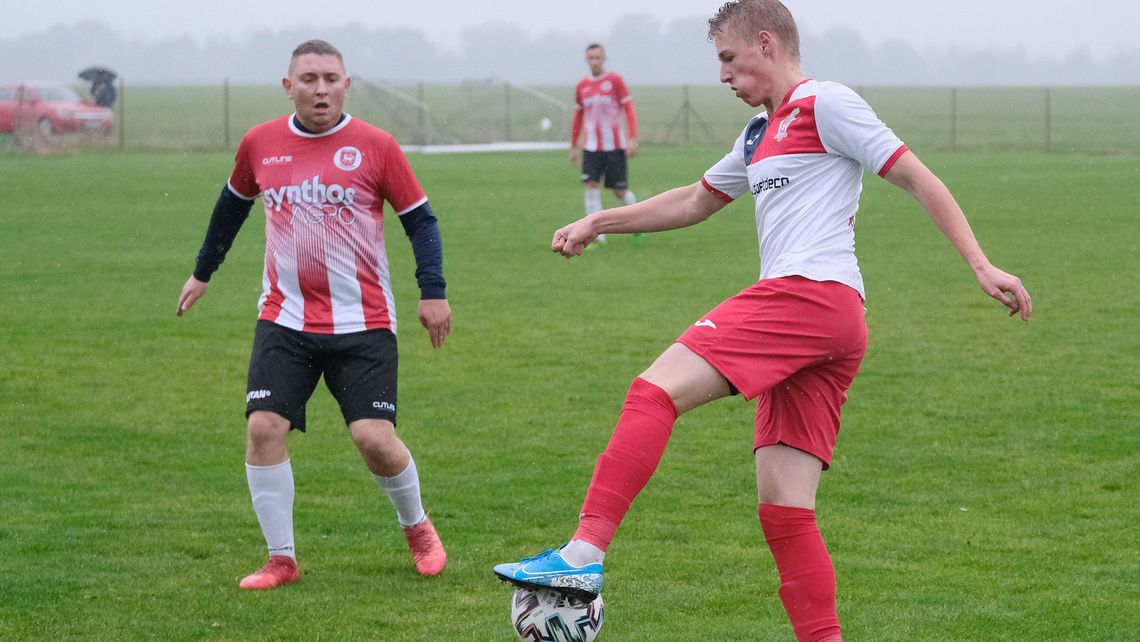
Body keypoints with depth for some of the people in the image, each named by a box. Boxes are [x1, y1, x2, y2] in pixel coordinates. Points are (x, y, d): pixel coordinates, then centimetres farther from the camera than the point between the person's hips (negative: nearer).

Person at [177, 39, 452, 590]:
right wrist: (203, 272, 28)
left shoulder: (375, 147, -6)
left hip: (363, 324, -2)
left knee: (374, 438, -9)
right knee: (263, 427, -11)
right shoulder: (259, 144, 2)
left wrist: (433, 291, -10)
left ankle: (417, 528, 21)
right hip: (284, 321, 2)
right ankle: (281, 559, 2)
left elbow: (420, 219, 0)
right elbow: (234, 204, 21)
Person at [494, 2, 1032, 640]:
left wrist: (982, 266, -11)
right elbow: (694, 202, 41)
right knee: (784, 511, 3)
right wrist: (598, 223, 38)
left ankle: (584, 554, -29)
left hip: (809, 294, -10)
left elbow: (920, 180, -3)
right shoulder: (761, 135, 29)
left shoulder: (825, 104, 2)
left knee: (655, 392, -19)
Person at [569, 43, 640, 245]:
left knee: (620, 191, 0)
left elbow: (629, 110, -6)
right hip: (592, 146, 3)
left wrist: (632, 139, -17)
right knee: (591, 185, -12)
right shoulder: (582, 86, 8)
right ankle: (597, 235, -9)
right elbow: (578, 117, 18)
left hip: (615, 145, -3)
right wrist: (574, 147, 17)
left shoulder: (615, 81, -4)